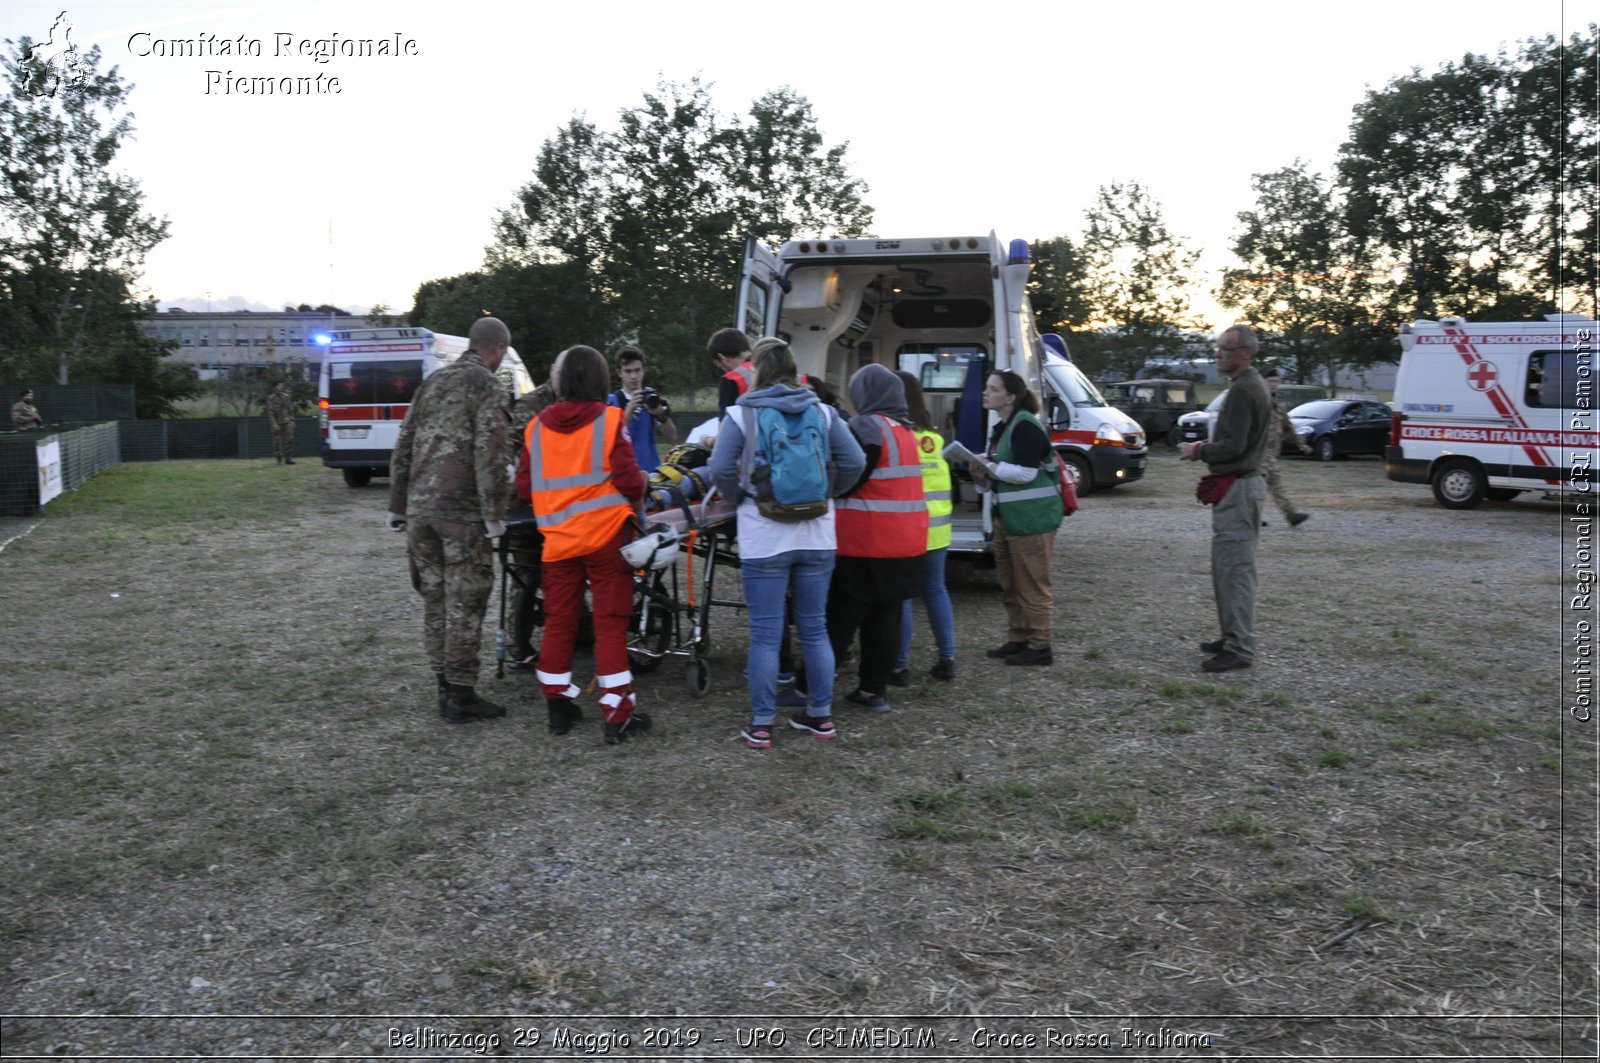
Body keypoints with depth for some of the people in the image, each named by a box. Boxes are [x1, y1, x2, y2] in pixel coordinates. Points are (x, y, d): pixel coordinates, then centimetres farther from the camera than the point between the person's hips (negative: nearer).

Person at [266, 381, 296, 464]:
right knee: (278, 441, 2)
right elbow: (270, 412, -7)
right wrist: (274, 423, -15)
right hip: (277, 423, -3)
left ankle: (289, 458, -6)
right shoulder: (271, 398, -2)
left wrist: (291, 420, 10)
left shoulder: (286, 396, 11)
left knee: (289, 439, -8)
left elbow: (291, 409, 17)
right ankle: (280, 459, 11)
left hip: (287, 422, 3)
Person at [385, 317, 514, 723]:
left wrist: (396, 505, 22)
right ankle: (460, 694, 2)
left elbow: (403, 447, 18)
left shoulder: (433, 382, 17)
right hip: (462, 509, -7)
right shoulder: (486, 385, -5)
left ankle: (445, 686, 20)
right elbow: (490, 454, -15)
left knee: (434, 597, 13)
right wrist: (494, 513, -13)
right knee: (464, 601, -1)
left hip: (420, 506, 7)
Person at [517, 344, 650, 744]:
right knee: (610, 623, 1)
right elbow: (630, 480, -12)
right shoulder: (609, 419, -8)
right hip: (606, 535, -3)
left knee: (559, 622, 14)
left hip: (558, 540, 3)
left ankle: (558, 704, 22)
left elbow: (524, 487, 4)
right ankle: (618, 714, 2)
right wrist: (633, 502, 9)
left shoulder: (537, 426, 3)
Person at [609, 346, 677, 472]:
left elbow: (672, 438, 3)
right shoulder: (612, 401, -1)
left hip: (653, 471, 4)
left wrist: (661, 415, -15)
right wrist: (629, 410, -24)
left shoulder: (652, 397, 8)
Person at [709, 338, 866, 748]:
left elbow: (720, 469, -12)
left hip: (763, 538, -3)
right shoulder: (822, 412, 3)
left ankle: (761, 724, 10)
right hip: (816, 535, 3)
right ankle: (820, 714, 23)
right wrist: (826, 494, 12)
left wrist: (740, 499, 5)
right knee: (815, 628, 14)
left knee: (765, 634, 4)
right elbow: (855, 462, -2)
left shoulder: (742, 413, -5)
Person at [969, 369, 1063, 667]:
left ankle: (1039, 646, 7)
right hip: (1008, 516, 10)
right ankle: (1017, 639, 27)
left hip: (1032, 517, -10)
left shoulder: (1025, 426, -16)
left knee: (1032, 585, -2)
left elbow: (1026, 472, -23)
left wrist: (989, 467, -16)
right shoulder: (1002, 428, 14)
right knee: (1010, 584, 16)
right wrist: (984, 476, 1)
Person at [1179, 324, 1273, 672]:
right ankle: (1233, 637, 25)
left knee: (1235, 568, -9)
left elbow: (1234, 446, -22)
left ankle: (1240, 649, -6)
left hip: (1238, 489, -11)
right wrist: (1204, 448, 11)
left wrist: (1198, 451, -8)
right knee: (1226, 566, 17)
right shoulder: (1252, 385, 17)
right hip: (1238, 485, 11)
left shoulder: (1243, 390, -17)